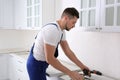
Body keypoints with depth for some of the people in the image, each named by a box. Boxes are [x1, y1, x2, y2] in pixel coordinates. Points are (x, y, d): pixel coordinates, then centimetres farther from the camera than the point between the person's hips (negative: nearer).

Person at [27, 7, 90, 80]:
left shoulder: (62, 30, 2)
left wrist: (81, 66, 1)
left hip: (42, 63, 9)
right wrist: (70, 73, -25)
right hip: (36, 64, -9)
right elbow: (50, 59, -30)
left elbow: (68, 51, 6)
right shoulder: (52, 30, -29)